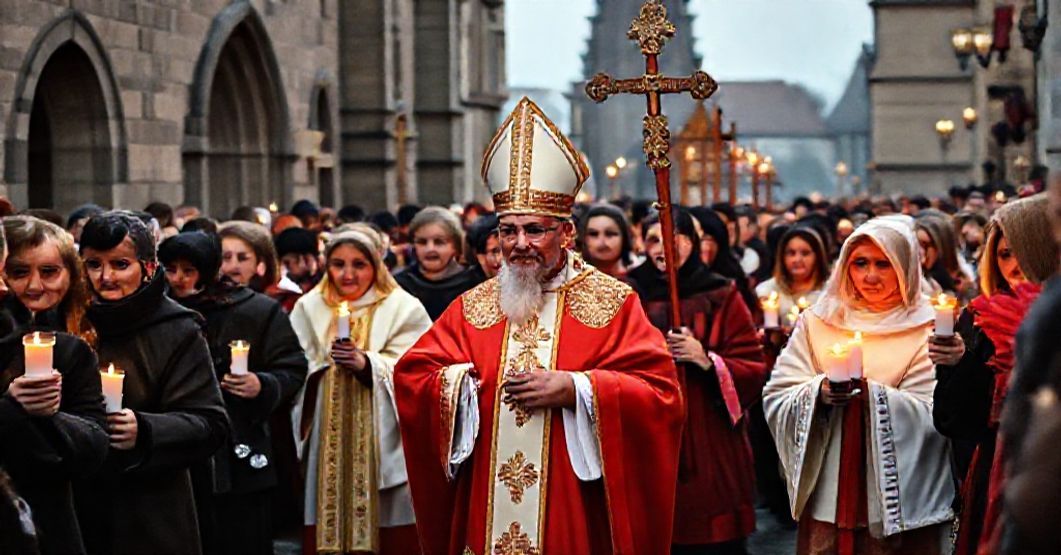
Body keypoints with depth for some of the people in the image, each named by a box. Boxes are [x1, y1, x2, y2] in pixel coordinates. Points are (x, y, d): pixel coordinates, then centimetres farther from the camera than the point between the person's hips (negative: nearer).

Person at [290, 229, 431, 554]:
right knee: (329, 526, 1)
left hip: (382, 441, -2)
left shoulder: (403, 309, 4)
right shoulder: (310, 309, 14)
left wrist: (367, 364, -19)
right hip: (327, 441, 2)